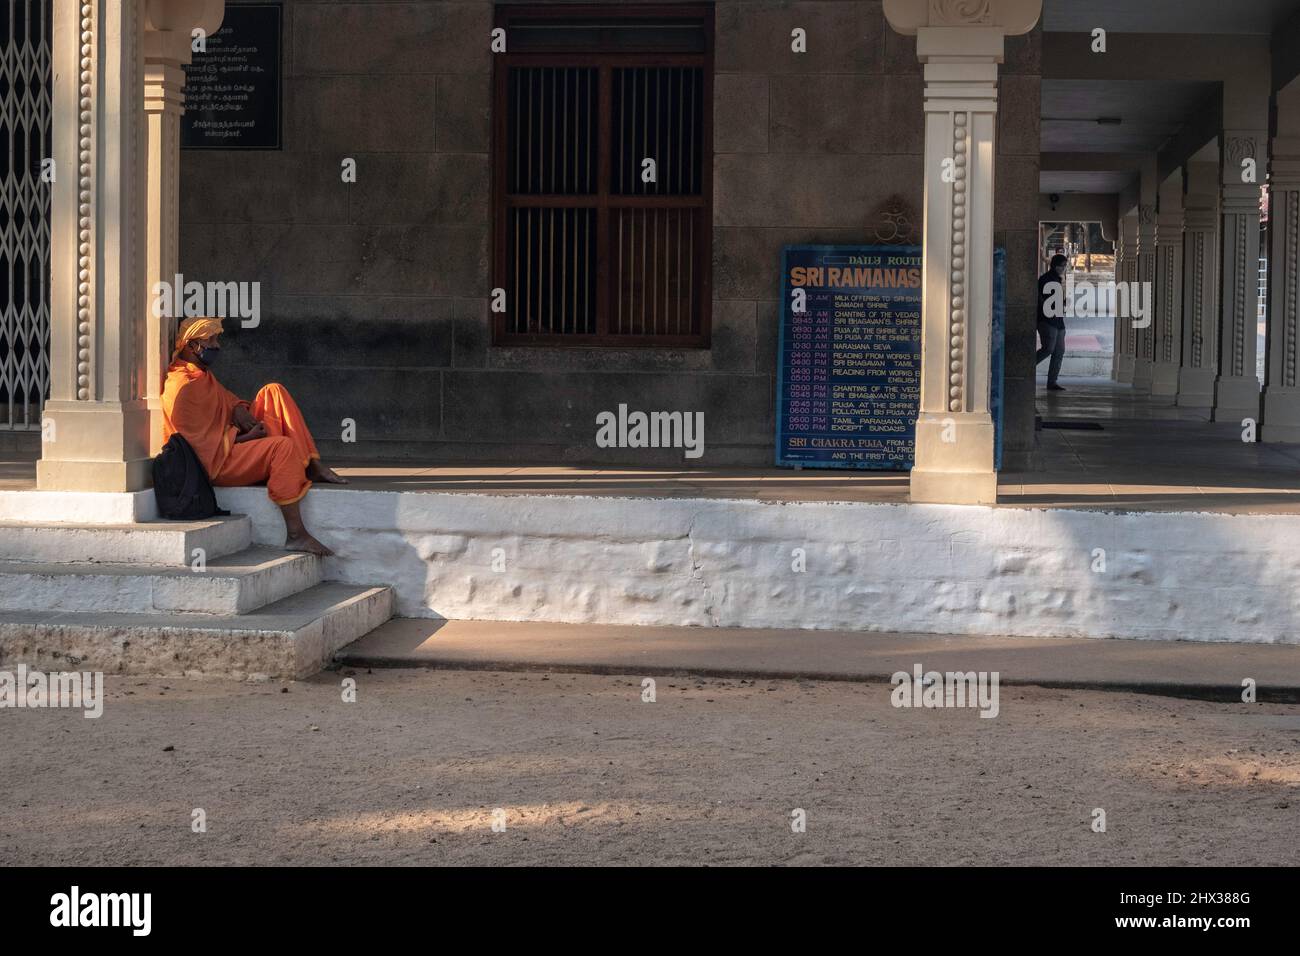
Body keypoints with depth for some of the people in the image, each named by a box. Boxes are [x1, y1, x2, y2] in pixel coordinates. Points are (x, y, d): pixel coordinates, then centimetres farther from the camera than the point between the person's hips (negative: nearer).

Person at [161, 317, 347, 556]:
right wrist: (245, 437, -17)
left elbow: (226, 399, 26)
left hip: (233, 441, 10)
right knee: (284, 446, -31)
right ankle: (295, 535, -33)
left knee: (274, 392, 2)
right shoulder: (181, 387, -18)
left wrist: (240, 409, 0)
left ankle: (312, 466, -8)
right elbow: (201, 443, -22)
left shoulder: (202, 373, 14)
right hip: (216, 463, -10)